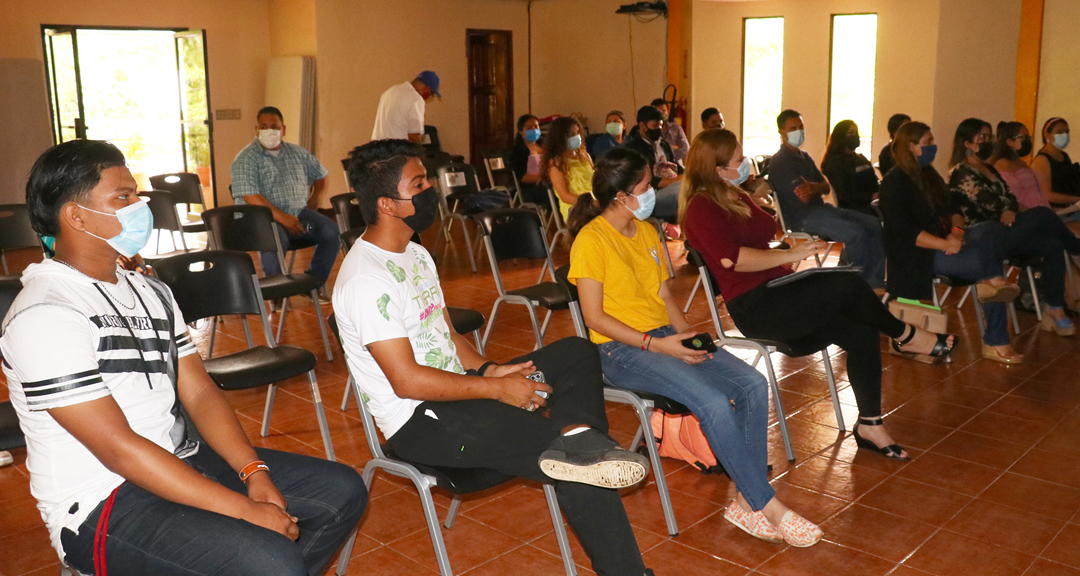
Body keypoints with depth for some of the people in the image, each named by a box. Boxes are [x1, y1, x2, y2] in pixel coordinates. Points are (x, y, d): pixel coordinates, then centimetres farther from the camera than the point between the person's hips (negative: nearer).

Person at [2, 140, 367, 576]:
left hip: (181, 460, 9)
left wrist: (254, 471, -9)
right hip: (101, 506, -8)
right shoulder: (44, 315, -17)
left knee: (342, 490, 5)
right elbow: (118, 449, -22)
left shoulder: (150, 291, 12)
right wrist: (245, 511, -24)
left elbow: (199, 393, 7)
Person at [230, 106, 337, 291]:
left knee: (331, 231, -22)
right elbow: (250, 197, -15)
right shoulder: (245, 159, -3)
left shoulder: (297, 153, 16)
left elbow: (320, 174, 30)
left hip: (298, 213, 5)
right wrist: (282, 217, -23)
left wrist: (315, 197, 12)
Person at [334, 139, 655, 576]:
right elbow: (408, 380, -23)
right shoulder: (366, 280, -20)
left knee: (576, 353, -6)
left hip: (455, 389, 10)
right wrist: (497, 388, -18)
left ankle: (577, 441, -27)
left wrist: (489, 369, -3)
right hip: (419, 423, -10)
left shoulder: (415, 254, 12)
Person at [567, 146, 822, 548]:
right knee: (715, 403, -28)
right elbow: (594, 317, -14)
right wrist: (656, 345, -18)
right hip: (621, 350, -8)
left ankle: (745, 500, -9)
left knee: (753, 385, -14)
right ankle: (766, 506, -12)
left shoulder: (647, 231, 15)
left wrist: (687, 334, -2)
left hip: (666, 336, 8)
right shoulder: (592, 239, -10)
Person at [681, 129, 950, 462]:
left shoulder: (736, 197, 20)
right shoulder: (701, 207, -10)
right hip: (753, 307, -9)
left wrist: (785, 258, 6)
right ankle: (905, 336, 4)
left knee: (861, 334, -9)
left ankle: (870, 425, 0)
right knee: (848, 285, -23)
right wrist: (789, 256, -17)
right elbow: (731, 258, -24)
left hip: (776, 292, 9)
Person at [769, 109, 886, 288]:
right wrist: (817, 187, 0)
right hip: (802, 217, -10)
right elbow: (803, 197, -19)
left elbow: (827, 187, 12)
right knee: (856, 233, -25)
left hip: (821, 208, 10)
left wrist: (812, 188, -11)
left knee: (874, 225, -2)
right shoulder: (780, 161, -9)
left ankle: (874, 280, -2)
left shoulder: (804, 157, 21)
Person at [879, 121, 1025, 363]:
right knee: (986, 260, -28)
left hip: (945, 242, 8)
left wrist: (956, 232, -9)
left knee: (990, 230, -20)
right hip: (918, 255, -8)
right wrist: (945, 245, -25)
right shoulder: (894, 183, -8)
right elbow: (905, 232, -17)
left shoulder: (930, 175, 18)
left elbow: (951, 210, 13)